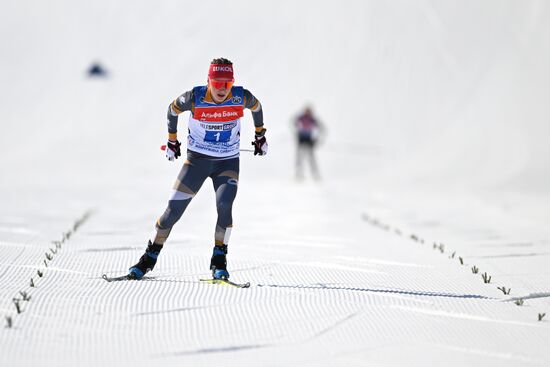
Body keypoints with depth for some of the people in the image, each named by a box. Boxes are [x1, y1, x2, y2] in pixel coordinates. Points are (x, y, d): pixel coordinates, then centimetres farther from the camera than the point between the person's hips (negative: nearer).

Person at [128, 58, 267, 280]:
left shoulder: (241, 97, -14)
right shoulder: (194, 98, -17)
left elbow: (256, 107, 10)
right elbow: (173, 110, 4)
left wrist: (260, 136, 22)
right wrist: (172, 141, 15)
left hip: (228, 162, 0)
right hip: (197, 159, 0)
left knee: (224, 205, -24)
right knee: (174, 210, -4)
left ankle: (219, 262, -10)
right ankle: (150, 258, 13)